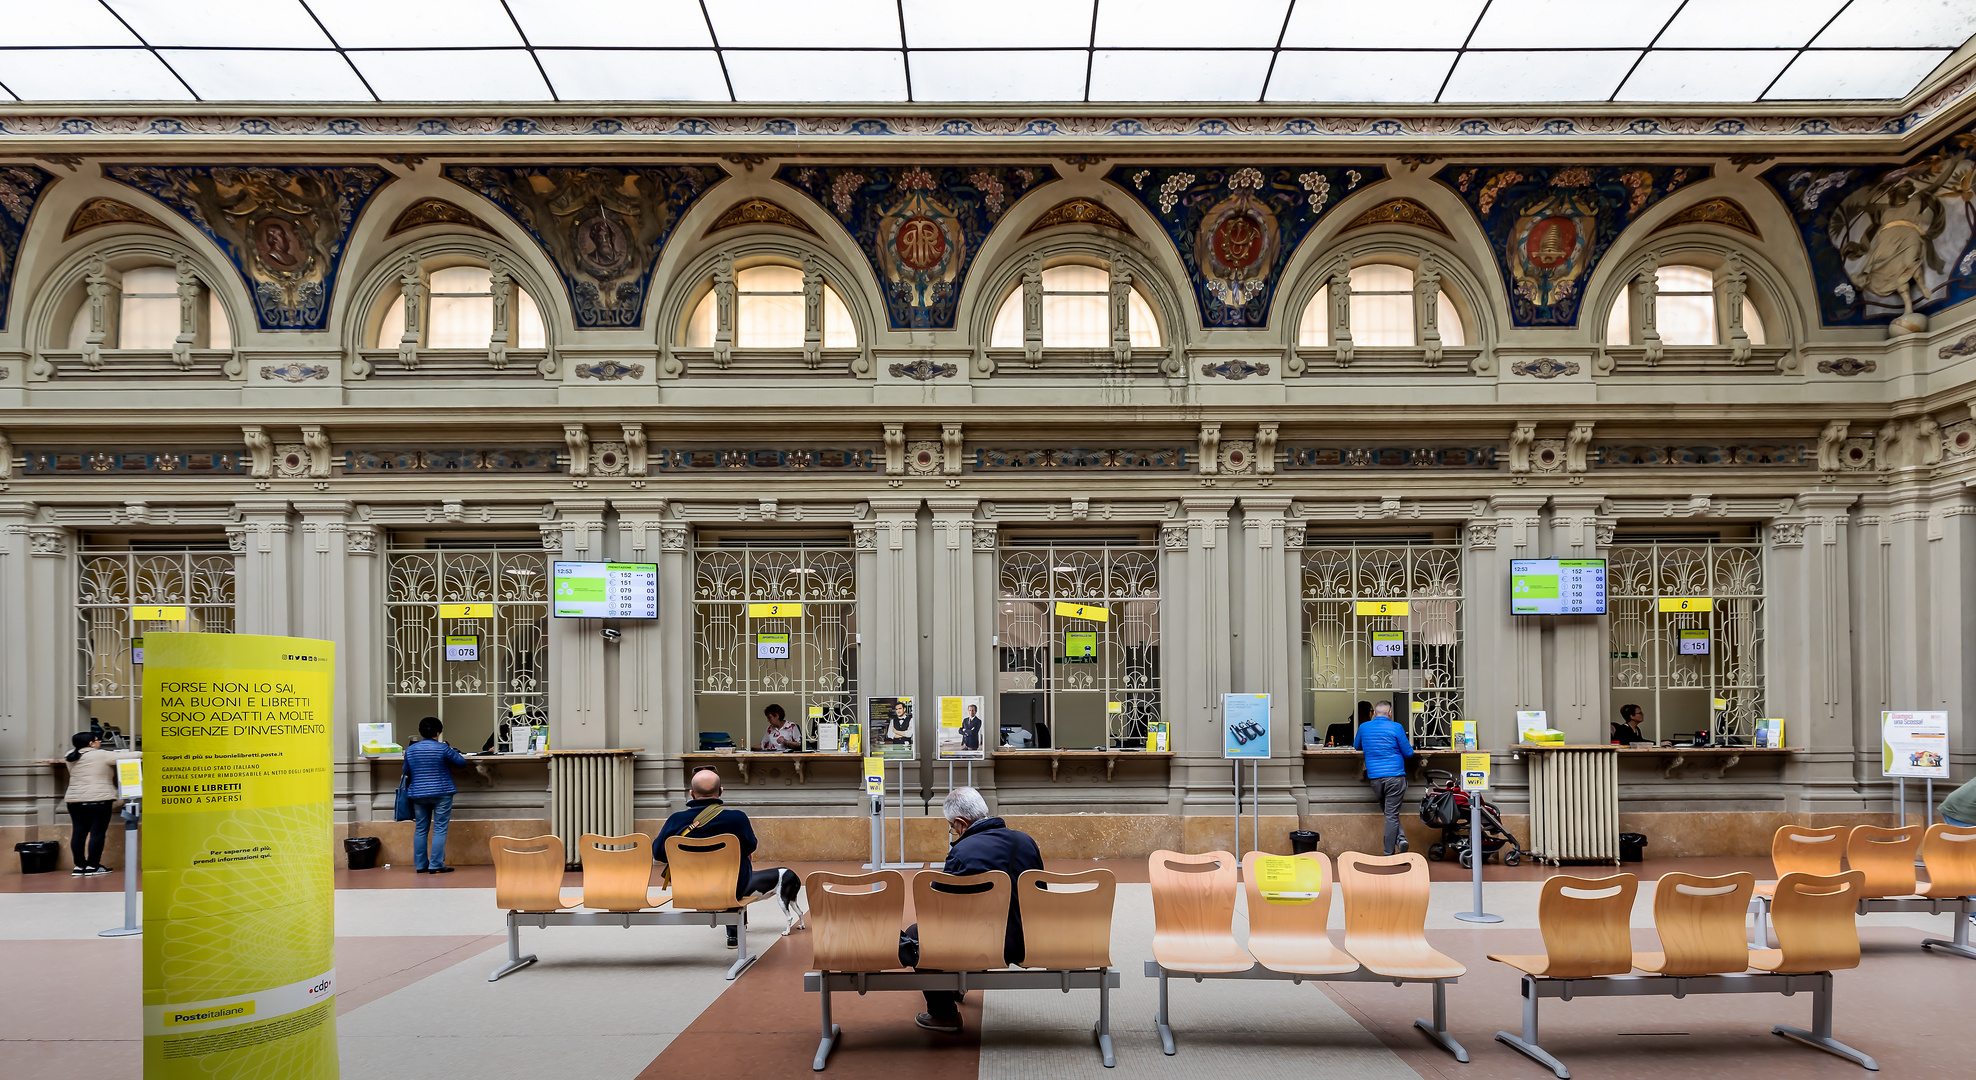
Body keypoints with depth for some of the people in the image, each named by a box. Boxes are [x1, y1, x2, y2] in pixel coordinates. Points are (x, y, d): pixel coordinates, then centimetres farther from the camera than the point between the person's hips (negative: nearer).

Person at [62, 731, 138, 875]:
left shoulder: (72, 757, 11)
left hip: (74, 800, 7)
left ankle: (79, 866, 11)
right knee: (97, 832, -2)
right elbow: (126, 757, -6)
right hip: (98, 799, -7)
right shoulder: (101, 755, -8)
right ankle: (92, 866, -2)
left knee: (78, 832, 8)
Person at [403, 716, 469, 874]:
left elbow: (407, 772, 18)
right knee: (439, 829, -2)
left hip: (418, 794, 5)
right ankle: (436, 865, -5)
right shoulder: (442, 748, -10)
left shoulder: (410, 750, 5)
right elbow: (462, 763, -1)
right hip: (441, 794, -4)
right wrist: (452, 751, 14)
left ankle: (420, 865, 12)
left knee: (420, 829, 10)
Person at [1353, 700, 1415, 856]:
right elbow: (1408, 753, 0)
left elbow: (1357, 747, 23)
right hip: (1395, 776, -3)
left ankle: (1399, 838, -4)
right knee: (1392, 815, -1)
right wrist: (1410, 746, 23)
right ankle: (1389, 853, -5)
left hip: (1375, 777, 3)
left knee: (1389, 813, 15)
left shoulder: (1364, 727, 6)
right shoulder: (1396, 728, -4)